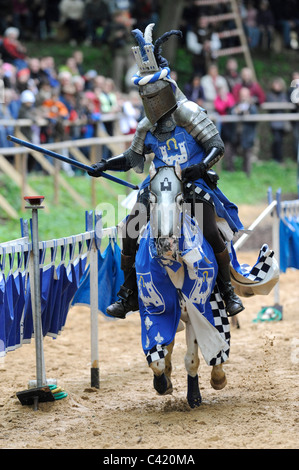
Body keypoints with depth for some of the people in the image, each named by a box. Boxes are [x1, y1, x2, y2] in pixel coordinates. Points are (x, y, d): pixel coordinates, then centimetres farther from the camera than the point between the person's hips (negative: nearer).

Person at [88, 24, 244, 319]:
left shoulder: (188, 113, -8)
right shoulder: (147, 127, 9)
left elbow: (217, 146, -11)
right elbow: (132, 158, 22)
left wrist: (202, 166, -28)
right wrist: (105, 165, 8)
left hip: (195, 184, -5)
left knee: (211, 233, -20)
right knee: (130, 230, -8)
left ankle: (228, 290, -1)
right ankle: (129, 293, 5)